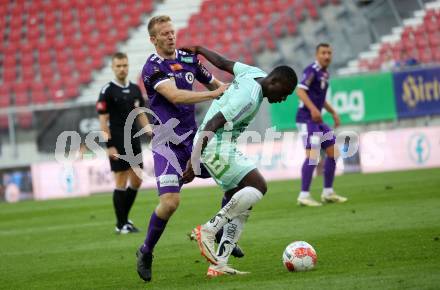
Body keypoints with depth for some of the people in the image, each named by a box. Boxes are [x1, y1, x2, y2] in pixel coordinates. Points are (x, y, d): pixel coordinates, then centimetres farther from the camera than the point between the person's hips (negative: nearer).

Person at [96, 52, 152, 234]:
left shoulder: (135, 89, 11)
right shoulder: (107, 91, -7)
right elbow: (103, 120, -9)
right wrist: (109, 145, -15)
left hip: (134, 142, 6)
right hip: (118, 144, -6)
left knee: (137, 181, 6)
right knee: (121, 182, -4)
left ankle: (124, 217, 20)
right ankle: (121, 224, 4)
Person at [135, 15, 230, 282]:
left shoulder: (188, 58, 9)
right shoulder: (152, 68, -12)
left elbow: (214, 83, 22)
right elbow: (175, 96, -27)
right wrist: (213, 94, -29)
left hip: (193, 138, 7)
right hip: (167, 145, -7)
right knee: (170, 202, -19)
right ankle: (146, 252, 4)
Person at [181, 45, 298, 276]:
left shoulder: (254, 74, 7)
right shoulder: (250, 97, -21)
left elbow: (223, 63, 23)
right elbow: (213, 123, -26)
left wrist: (199, 50, 37)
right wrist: (195, 159, -29)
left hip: (222, 147, 11)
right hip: (217, 146, -11)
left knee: (242, 205, 5)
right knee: (258, 186, -21)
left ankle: (219, 264, 0)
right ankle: (209, 231, -16)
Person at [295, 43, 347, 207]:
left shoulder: (324, 73, 16)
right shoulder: (312, 70, -11)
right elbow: (300, 90, -25)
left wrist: (333, 112, 24)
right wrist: (313, 109, -35)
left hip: (316, 119, 10)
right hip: (306, 118, -10)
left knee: (333, 151, 10)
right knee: (313, 154, -19)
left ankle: (328, 193, 17)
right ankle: (304, 195, -18)